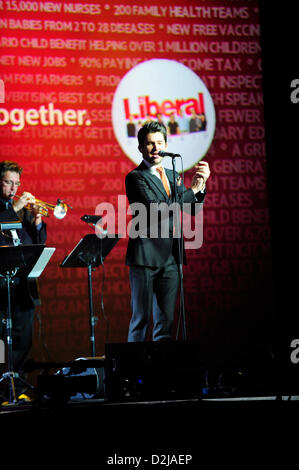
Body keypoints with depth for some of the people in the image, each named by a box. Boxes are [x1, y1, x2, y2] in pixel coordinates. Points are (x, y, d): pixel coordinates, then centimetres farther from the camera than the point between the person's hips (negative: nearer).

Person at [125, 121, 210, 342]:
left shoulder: (172, 175, 17)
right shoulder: (135, 177, -6)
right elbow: (156, 210, -18)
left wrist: (200, 186, -4)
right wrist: (192, 189, -16)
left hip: (170, 258, 6)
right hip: (146, 257, -6)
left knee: (166, 320, 7)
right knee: (141, 318, -3)